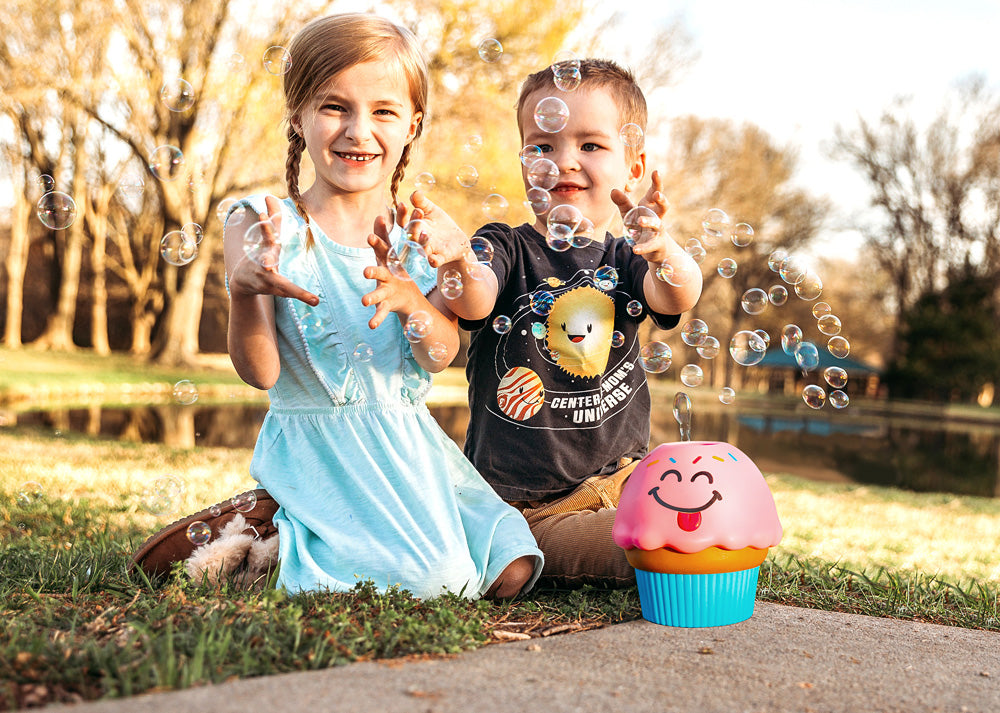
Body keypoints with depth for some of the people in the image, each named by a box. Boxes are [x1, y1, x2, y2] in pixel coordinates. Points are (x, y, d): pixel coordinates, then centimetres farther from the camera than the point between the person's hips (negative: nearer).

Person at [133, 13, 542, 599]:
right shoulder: (263, 226, -6)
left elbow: (442, 355, -7)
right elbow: (261, 372, -12)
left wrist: (410, 300, -29)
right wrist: (245, 290, -31)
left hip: (409, 441, 5)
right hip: (318, 446, -5)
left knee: (510, 572, -6)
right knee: (436, 578, -22)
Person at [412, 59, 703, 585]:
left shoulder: (623, 260, 2)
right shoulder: (506, 248, -6)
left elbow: (679, 296, -20)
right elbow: (473, 304, -28)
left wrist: (663, 251, -45)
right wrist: (458, 261, -53)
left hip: (623, 479, 4)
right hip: (525, 506, -4)